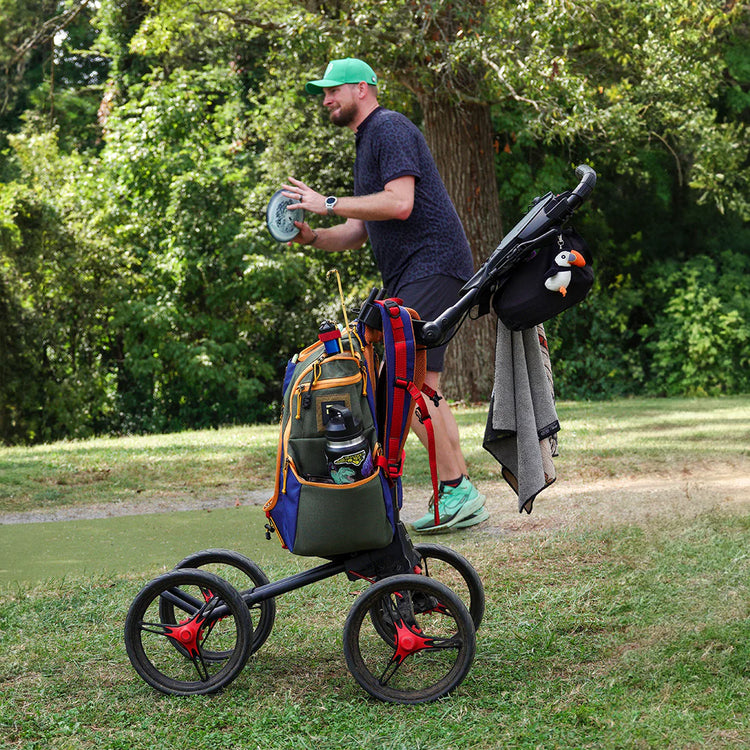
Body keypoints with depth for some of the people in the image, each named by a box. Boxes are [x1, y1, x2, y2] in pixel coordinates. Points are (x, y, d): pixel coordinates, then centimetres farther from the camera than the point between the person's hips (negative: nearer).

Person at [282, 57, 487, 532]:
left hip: (432, 267, -11)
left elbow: (400, 204, -22)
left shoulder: (390, 129, -8)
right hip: (410, 277, 11)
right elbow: (363, 230, 24)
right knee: (422, 386, 9)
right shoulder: (368, 140, 24)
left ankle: (457, 490, -12)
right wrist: (312, 237, 7)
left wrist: (329, 204, -16)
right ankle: (464, 498, 11)